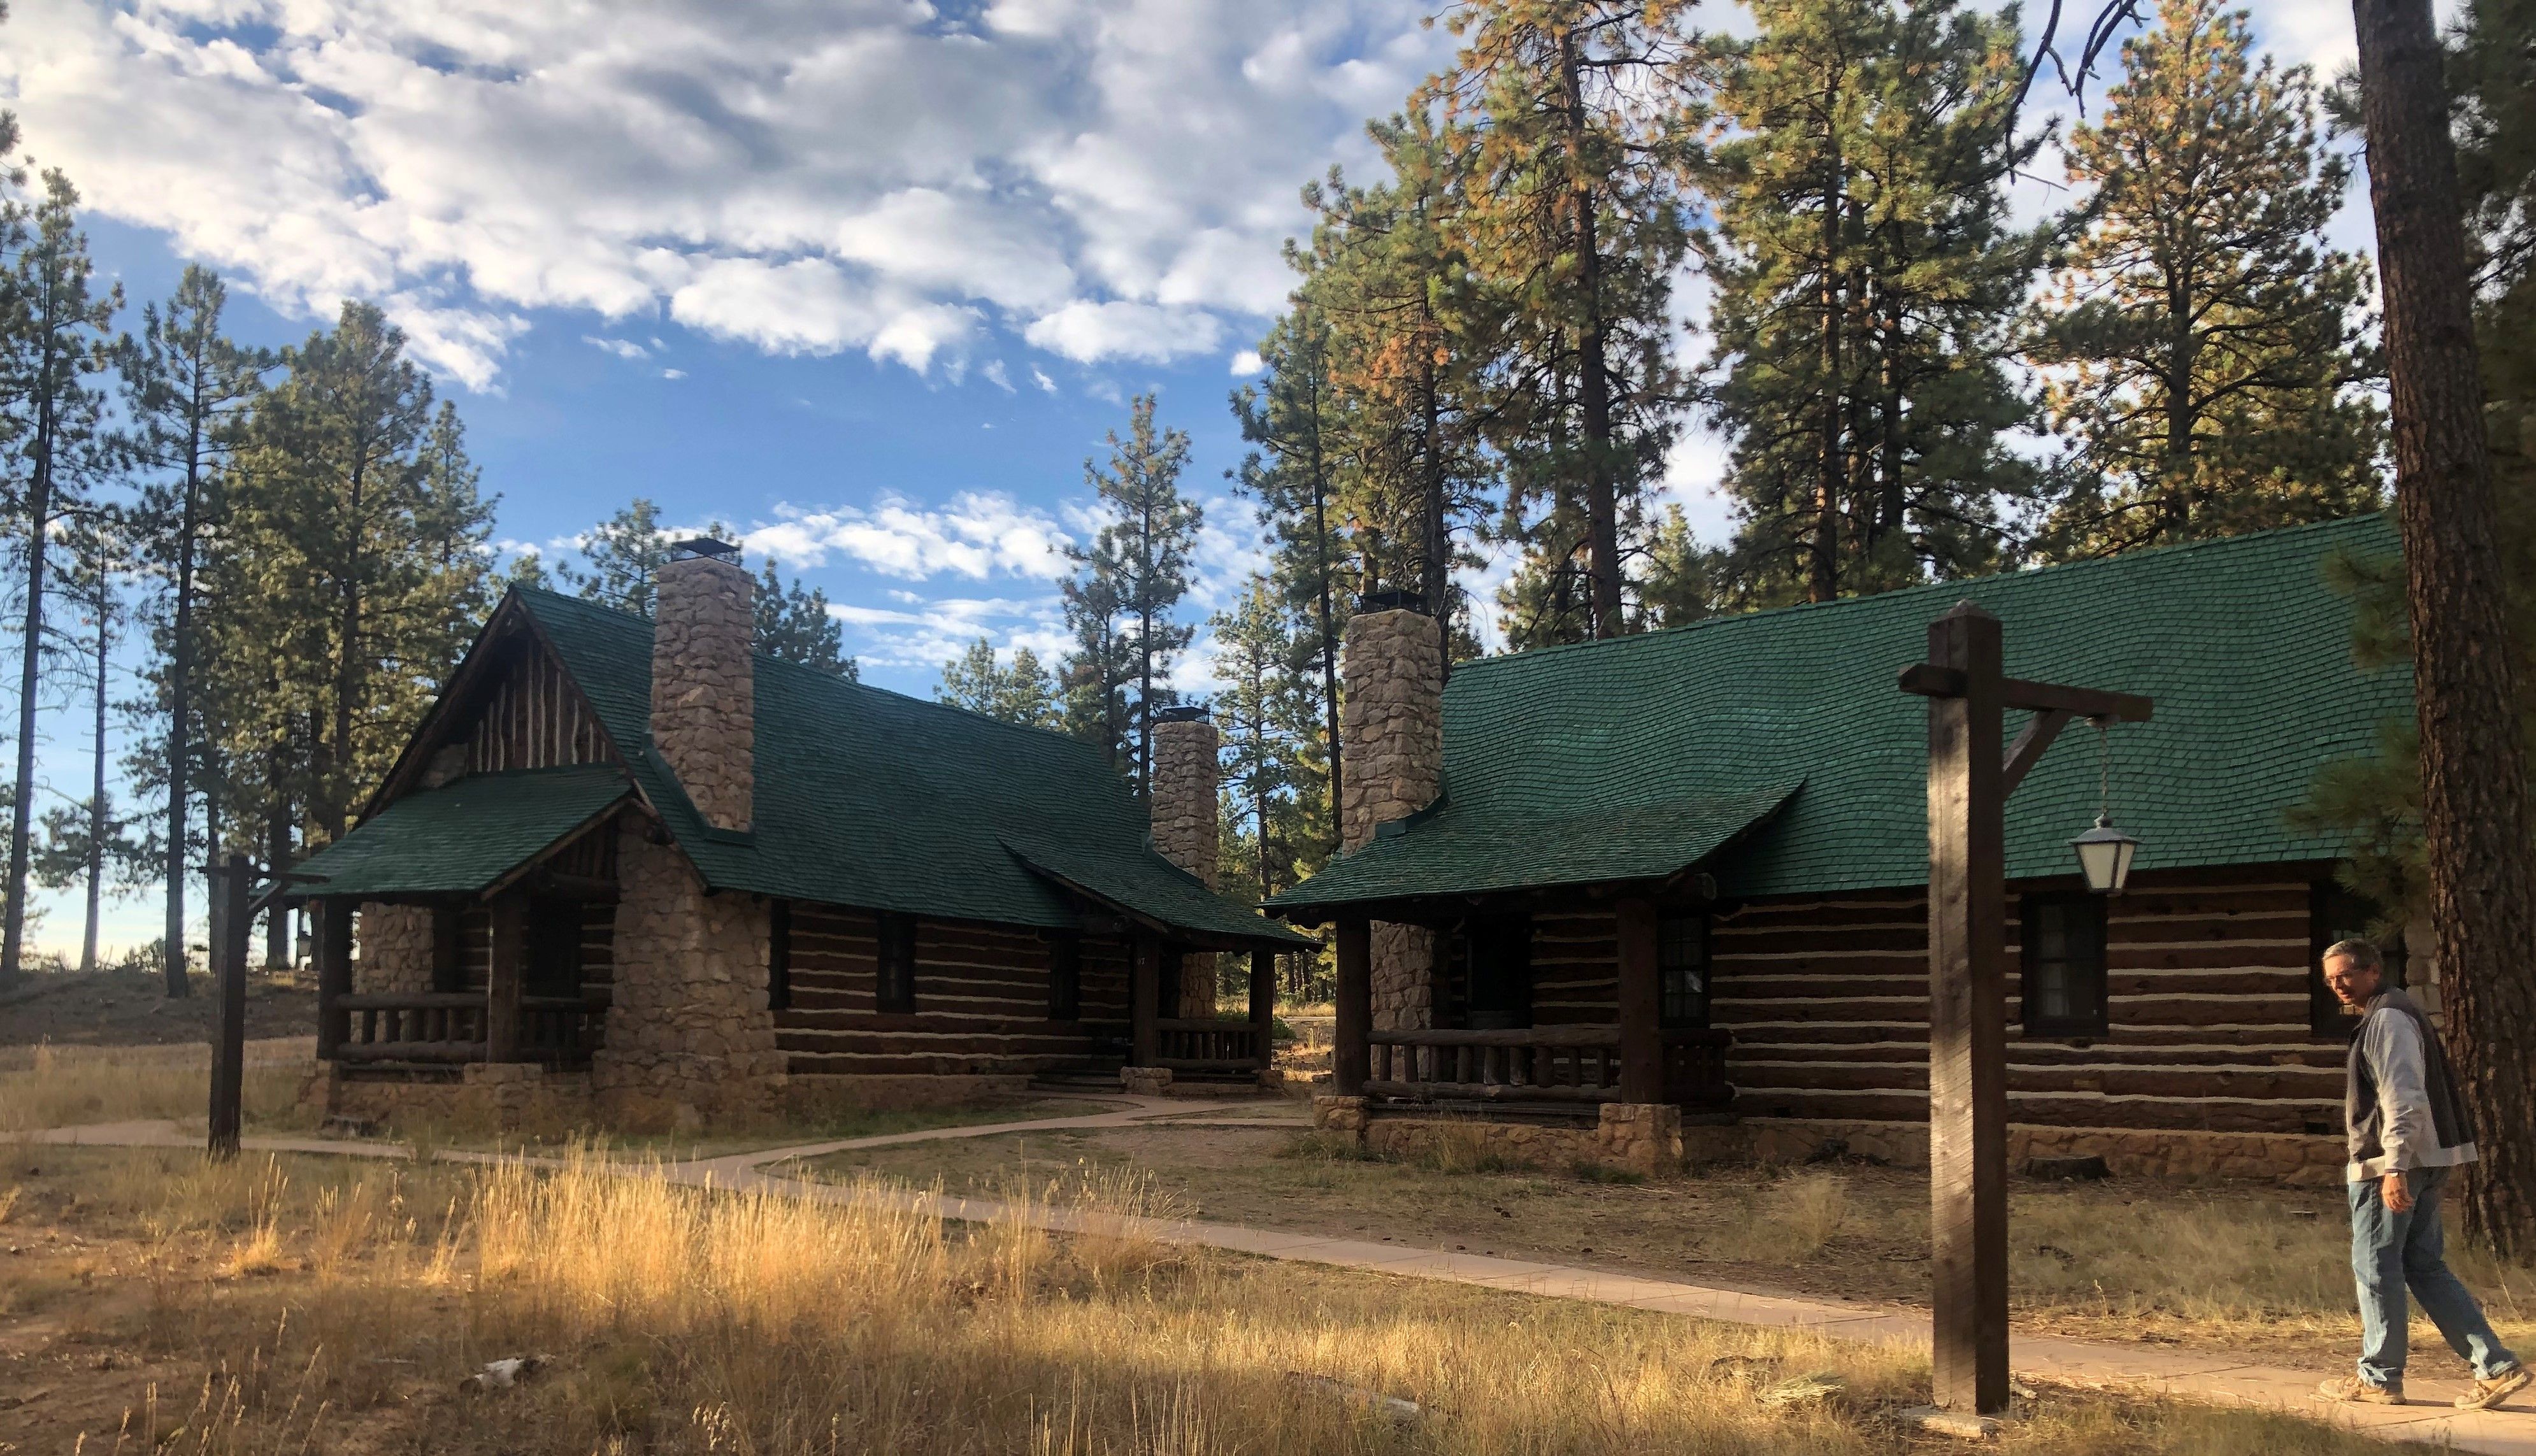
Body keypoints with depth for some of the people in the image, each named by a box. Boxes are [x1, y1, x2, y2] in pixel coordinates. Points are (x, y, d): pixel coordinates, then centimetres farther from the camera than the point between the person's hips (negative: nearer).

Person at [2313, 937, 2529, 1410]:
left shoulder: (2387, 1018, -12)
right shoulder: (2396, 1015, 20)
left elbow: (2403, 1097, -21)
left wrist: (2394, 1167, -25)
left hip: (2391, 1163, -10)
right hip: (2425, 1163, 10)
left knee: (2375, 1267, -2)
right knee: (2425, 1266, 12)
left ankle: (2378, 1378, 5)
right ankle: (2495, 1366, 7)